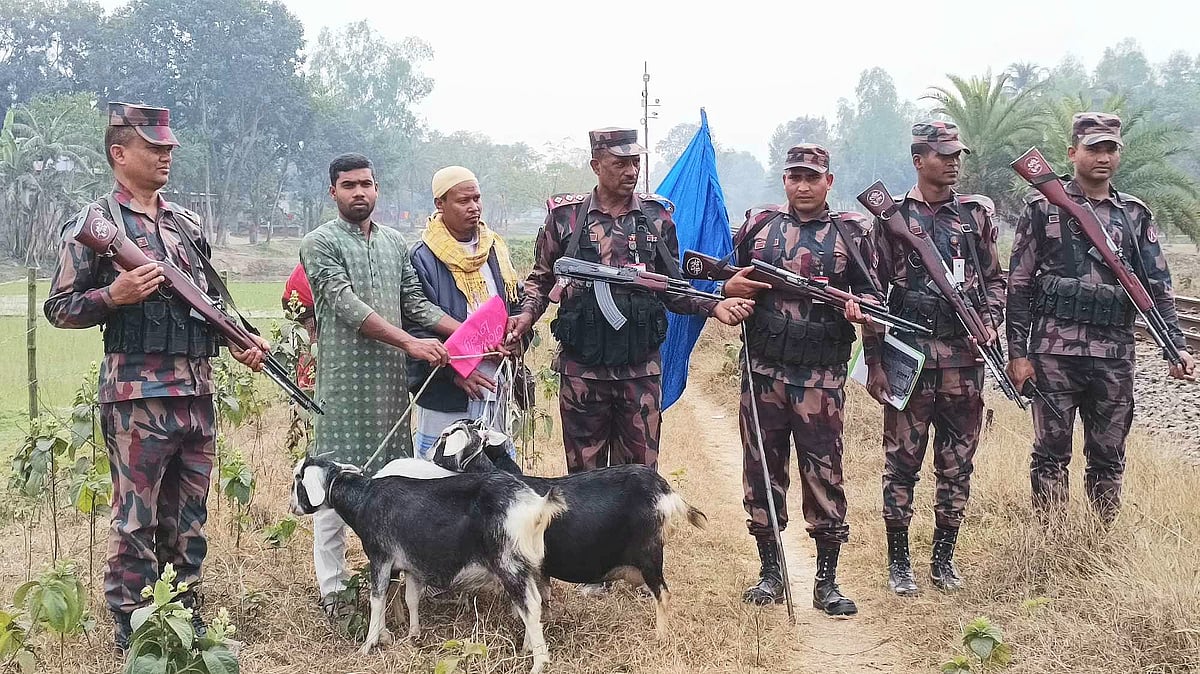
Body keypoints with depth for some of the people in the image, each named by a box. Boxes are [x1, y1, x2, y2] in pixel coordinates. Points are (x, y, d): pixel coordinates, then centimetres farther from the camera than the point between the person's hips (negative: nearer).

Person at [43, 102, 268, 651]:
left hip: (198, 392, 6)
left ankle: (185, 616, 25)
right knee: (136, 520, 0)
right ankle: (132, 629, 10)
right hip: (136, 395, -6)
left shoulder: (188, 223, 15)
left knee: (188, 517, 13)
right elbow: (59, 308, -4)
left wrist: (239, 342, 7)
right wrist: (114, 295, -20)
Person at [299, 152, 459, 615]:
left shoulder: (395, 243, 16)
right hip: (344, 377, -6)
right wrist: (410, 343, -21)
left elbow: (415, 303, 12)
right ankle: (332, 588, 2)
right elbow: (347, 306, -14)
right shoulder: (320, 243, -3)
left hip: (391, 376, 6)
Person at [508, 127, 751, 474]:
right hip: (581, 367, -1)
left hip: (641, 369, 1)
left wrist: (714, 306, -7)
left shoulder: (656, 216, 5)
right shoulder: (565, 215, 1)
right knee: (584, 474, 9)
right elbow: (541, 279, 10)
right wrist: (527, 314, -9)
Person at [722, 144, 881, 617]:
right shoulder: (758, 226, 12)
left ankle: (827, 581, 7)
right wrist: (731, 288, -4)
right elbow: (727, 284, 19)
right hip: (762, 371, 2)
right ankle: (770, 573, 19)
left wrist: (860, 310, -13)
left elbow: (870, 293, 9)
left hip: (821, 377, -2)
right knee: (762, 469, 7)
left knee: (824, 472, -2)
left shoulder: (850, 233, 7)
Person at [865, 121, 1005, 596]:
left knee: (957, 465, 8)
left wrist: (989, 320, -2)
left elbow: (994, 280, 18)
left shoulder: (977, 214, 10)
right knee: (901, 462, 2)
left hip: (964, 359, 3)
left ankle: (944, 559, 21)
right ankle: (898, 562, 12)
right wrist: (876, 362, -3)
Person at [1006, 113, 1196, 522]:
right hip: (1054, 352, -3)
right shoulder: (1042, 208, 2)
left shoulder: (1135, 215, 11)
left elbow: (1157, 286, 9)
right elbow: (1019, 284, 0)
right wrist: (1017, 352, -5)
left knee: (1109, 457, 9)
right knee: (1051, 452, 4)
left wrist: (1177, 347, -2)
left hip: (1115, 356, 3)